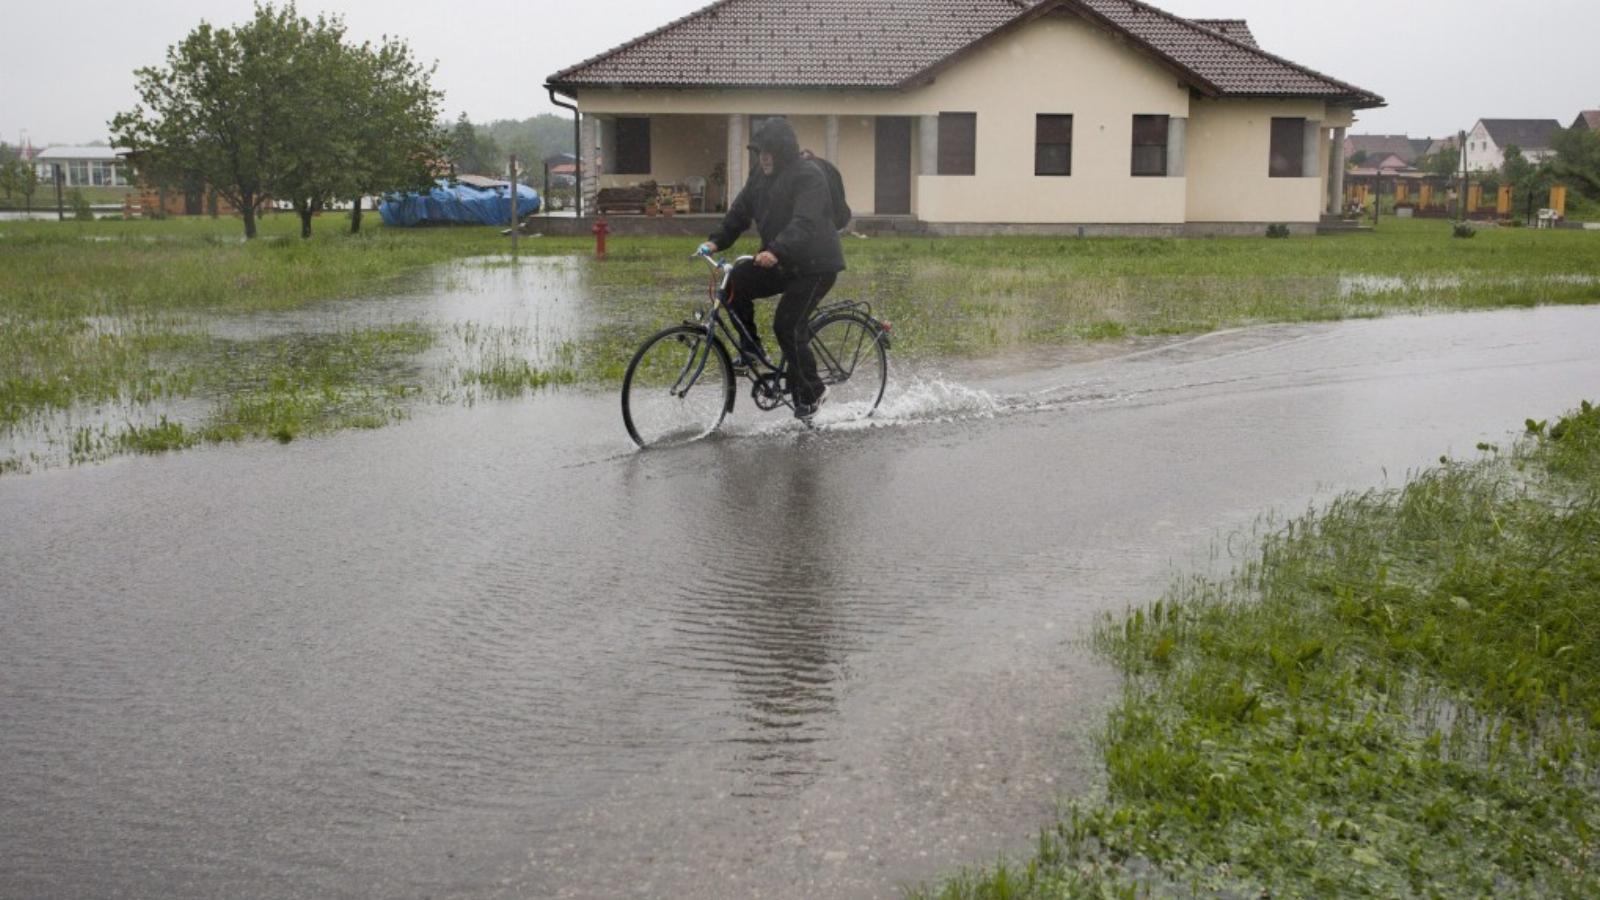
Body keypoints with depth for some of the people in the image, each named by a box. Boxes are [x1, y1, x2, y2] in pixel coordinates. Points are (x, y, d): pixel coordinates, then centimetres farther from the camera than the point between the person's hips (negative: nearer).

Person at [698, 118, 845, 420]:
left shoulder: (809, 176, -17)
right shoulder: (761, 177, 8)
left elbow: (804, 224, -30)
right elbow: (741, 211, 6)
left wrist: (775, 251, -44)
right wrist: (717, 241, -9)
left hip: (815, 266, -7)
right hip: (781, 263, 8)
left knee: (787, 326, -15)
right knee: (734, 284, -12)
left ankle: (811, 392, 2)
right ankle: (751, 349, 4)